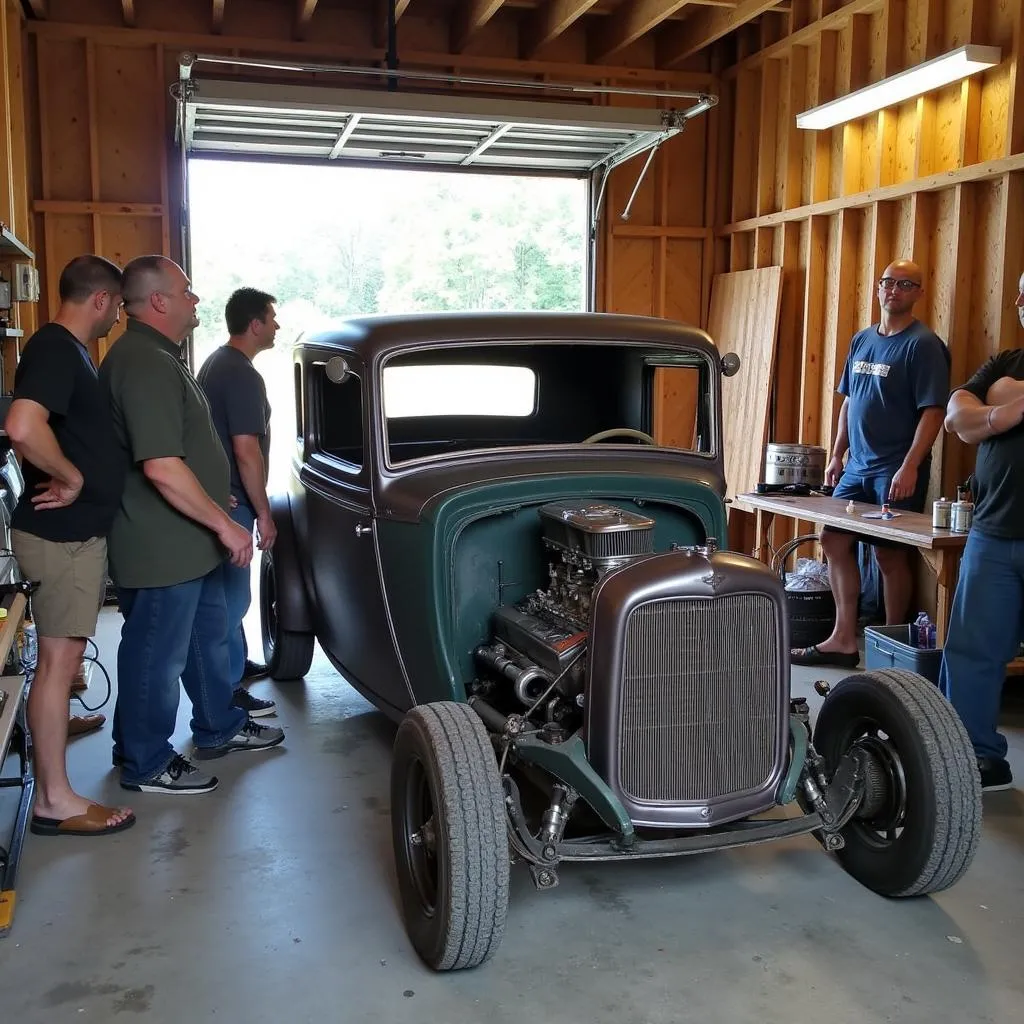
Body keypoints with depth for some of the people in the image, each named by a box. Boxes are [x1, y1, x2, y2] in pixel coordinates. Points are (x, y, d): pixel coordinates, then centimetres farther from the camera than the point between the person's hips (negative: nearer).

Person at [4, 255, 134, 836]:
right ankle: (56, 802, 2)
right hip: (63, 532, -10)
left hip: (79, 527, 10)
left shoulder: (72, 351, 14)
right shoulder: (55, 349, -18)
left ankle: (57, 721, 45)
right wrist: (71, 477, -22)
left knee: (66, 652, 25)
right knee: (58, 659, -5)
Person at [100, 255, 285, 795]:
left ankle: (219, 728, 40)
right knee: (157, 656, 4)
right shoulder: (145, 364, -23)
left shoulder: (156, 357, 13)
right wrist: (223, 523, -22)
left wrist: (213, 505, 26)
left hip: (186, 543, 11)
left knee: (208, 635, 23)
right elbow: (161, 467, -30)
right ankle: (147, 765, 20)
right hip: (160, 548, -11)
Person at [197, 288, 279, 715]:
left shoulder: (217, 362, 12)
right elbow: (246, 451, -24)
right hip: (230, 501, -10)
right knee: (232, 593, -4)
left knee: (228, 588, 21)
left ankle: (235, 662, 35)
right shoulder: (243, 375, -20)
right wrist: (264, 513, -18)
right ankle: (226, 689, 3)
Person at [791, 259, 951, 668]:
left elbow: (934, 411, -15)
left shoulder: (923, 344, -8)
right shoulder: (862, 340, 12)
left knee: (889, 554, 0)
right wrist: (837, 455, 14)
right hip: (857, 466, 7)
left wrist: (910, 466, -23)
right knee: (834, 541, 6)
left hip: (896, 471, -7)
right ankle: (844, 640, 15)